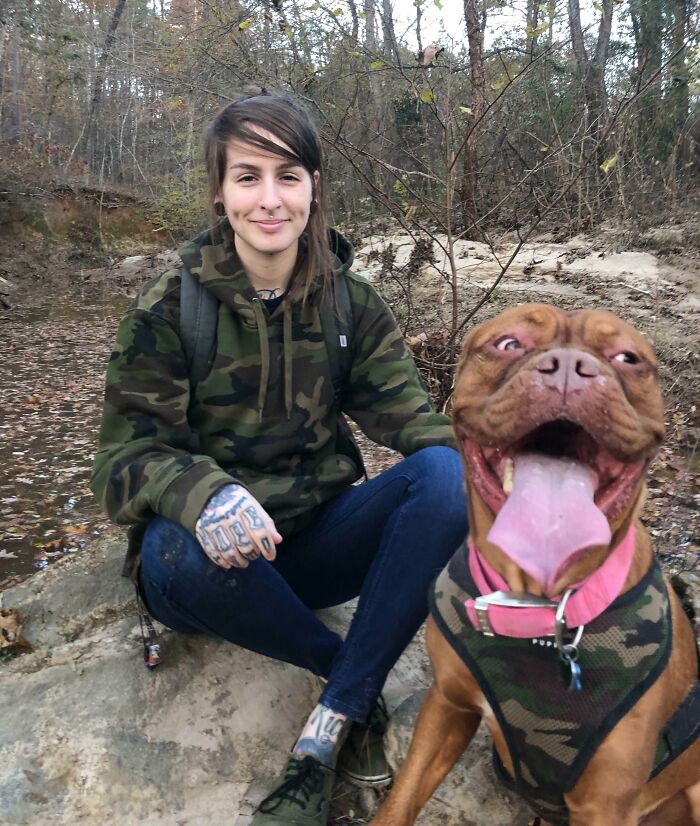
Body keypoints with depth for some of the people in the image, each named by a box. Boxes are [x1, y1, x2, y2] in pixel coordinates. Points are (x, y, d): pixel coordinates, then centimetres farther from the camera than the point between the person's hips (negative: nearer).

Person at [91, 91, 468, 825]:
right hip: (218, 553, -2)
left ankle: (325, 737, -23)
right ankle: (357, 686, -12)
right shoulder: (167, 308, -7)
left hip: (317, 538, 3)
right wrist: (205, 494, -34)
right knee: (180, 554, -38)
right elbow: (127, 454, -10)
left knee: (444, 475, -25)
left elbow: (408, 413, -5)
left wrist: (473, 465, -28)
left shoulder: (351, 301, 1)